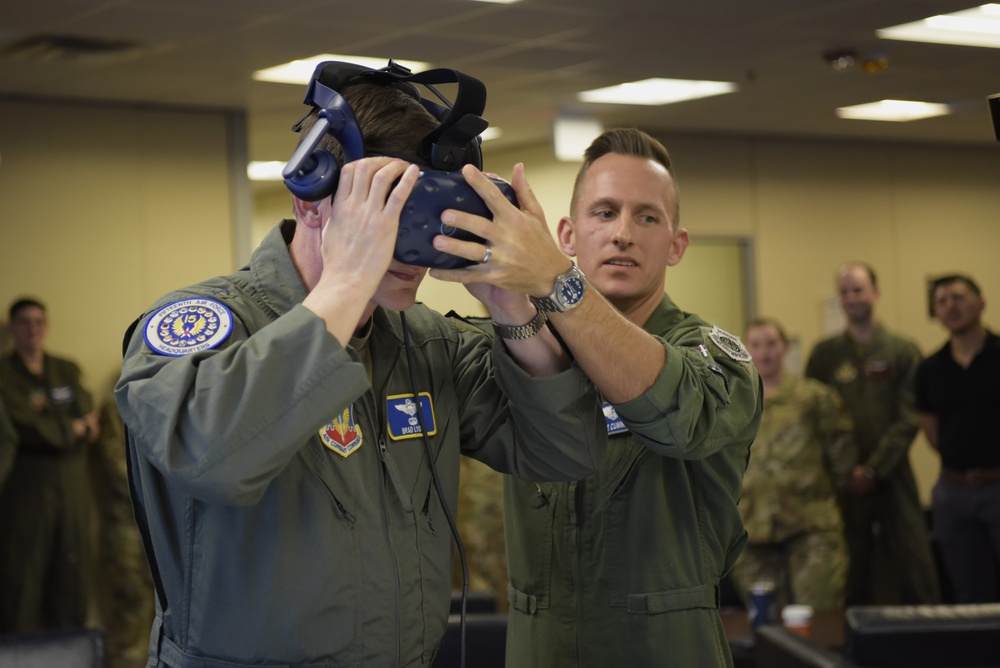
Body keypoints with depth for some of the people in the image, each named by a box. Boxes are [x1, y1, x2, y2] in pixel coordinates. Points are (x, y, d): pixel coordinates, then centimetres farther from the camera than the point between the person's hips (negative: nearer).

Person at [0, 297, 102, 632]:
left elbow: (88, 422, 2)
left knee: (73, 570, 3)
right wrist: (72, 428, -1)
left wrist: (50, 424, -14)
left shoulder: (68, 371, 14)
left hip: (73, 485, 5)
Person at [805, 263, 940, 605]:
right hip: (844, 482, 1)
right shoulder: (825, 354, 9)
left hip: (892, 475, -1)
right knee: (851, 578, 2)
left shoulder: (903, 351, 4)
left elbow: (909, 419, -2)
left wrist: (874, 469, -11)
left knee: (916, 569, -5)